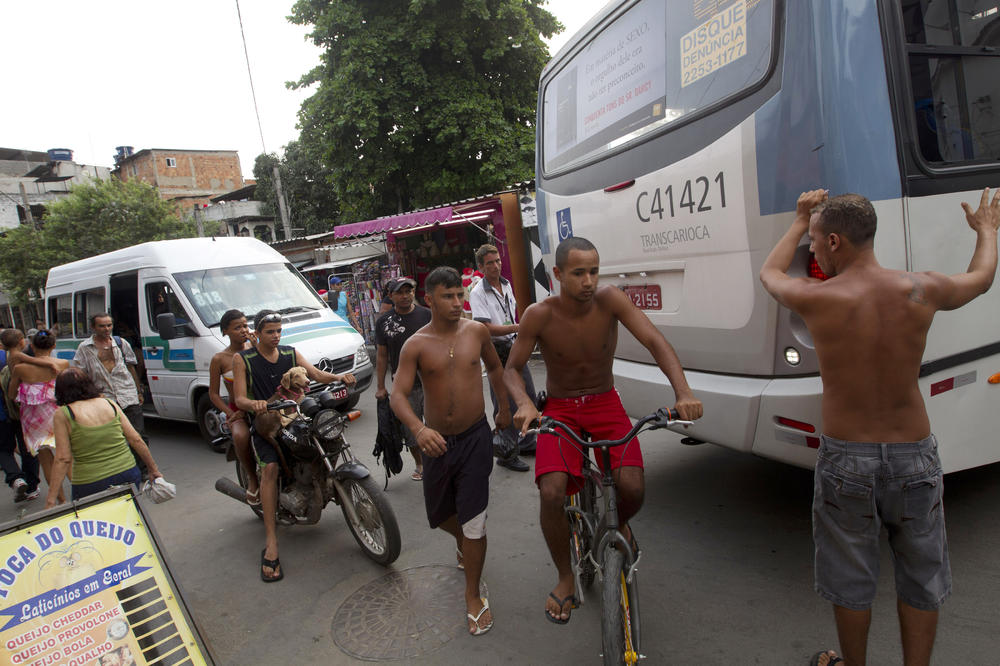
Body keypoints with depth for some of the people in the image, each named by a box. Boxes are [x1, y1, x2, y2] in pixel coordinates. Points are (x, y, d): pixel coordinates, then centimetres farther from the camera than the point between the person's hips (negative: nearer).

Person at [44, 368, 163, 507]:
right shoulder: (109, 403, 6)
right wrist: (154, 469, 13)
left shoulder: (63, 414, -3)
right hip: (128, 475, 4)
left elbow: (63, 459, -8)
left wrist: (51, 498, -5)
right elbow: (136, 440, 5)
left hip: (90, 486, -3)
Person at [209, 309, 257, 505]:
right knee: (241, 436, -35)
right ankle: (252, 478, -10)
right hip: (236, 410, -1)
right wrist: (232, 414, -11)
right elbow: (213, 394, 3)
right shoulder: (219, 359, 0)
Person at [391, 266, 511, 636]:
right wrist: (418, 429, -36)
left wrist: (505, 408, 21)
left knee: (473, 523, -2)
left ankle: (473, 598, 17)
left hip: (475, 438, -1)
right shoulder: (416, 345, -10)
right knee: (439, 515, 18)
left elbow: (494, 366, 15)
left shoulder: (476, 331, -4)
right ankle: (463, 542, 54)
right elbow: (398, 394, -17)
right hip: (436, 440, 1)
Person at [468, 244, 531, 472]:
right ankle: (506, 455, 7)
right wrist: (516, 328, -31)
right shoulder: (477, 293, -14)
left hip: (514, 348, 8)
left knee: (529, 397, 14)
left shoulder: (506, 284, 9)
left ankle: (526, 442, 32)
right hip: (497, 352, -7)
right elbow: (487, 328, -22)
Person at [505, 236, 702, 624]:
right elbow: (512, 369, -7)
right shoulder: (539, 316, -16)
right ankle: (566, 577, 4)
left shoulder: (610, 300, -15)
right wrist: (524, 403, -28)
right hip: (559, 410, -1)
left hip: (605, 404, 1)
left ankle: (619, 524, 20)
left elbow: (657, 343, -20)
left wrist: (683, 393, -36)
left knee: (632, 488, -21)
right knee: (552, 492, -24)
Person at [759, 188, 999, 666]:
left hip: (845, 459, -2)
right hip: (914, 456, 2)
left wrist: (799, 221, 24)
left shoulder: (814, 299, -15)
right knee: (920, 579, 21)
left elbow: (769, 273, 8)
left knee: (850, 579, 18)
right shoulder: (921, 290, -7)